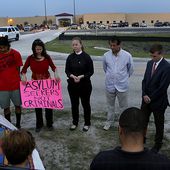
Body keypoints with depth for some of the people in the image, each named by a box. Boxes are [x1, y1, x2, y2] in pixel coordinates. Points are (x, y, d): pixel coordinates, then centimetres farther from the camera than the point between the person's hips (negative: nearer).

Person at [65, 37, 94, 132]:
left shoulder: (86, 57, -8)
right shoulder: (70, 57, 2)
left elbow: (91, 71, -7)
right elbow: (67, 70, 4)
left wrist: (81, 76, -20)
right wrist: (72, 76, -16)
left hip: (85, 85, -3)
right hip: (72, 85, 3)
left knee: (85, 104, 9)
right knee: (74, 104, 12)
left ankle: (87, 123, 24)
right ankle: (75, 122, 29)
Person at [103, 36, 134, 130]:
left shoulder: (127, 55, -13)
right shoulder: (106, 55, -8)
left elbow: (131, 69, 3)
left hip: (122, 85, -2)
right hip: (110, 85, 2)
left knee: (123, 106, 10)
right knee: (110, 105, 18)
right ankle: (109, 122, 35)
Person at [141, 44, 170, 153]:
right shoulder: (150, 63, 2)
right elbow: (145, 80, 6)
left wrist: (151, 98, -13)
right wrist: (144, 95, -6)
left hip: (158, 101, -5)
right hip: (146, 99, 6)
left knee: (159, 123, 13)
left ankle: (158, 143, 32)